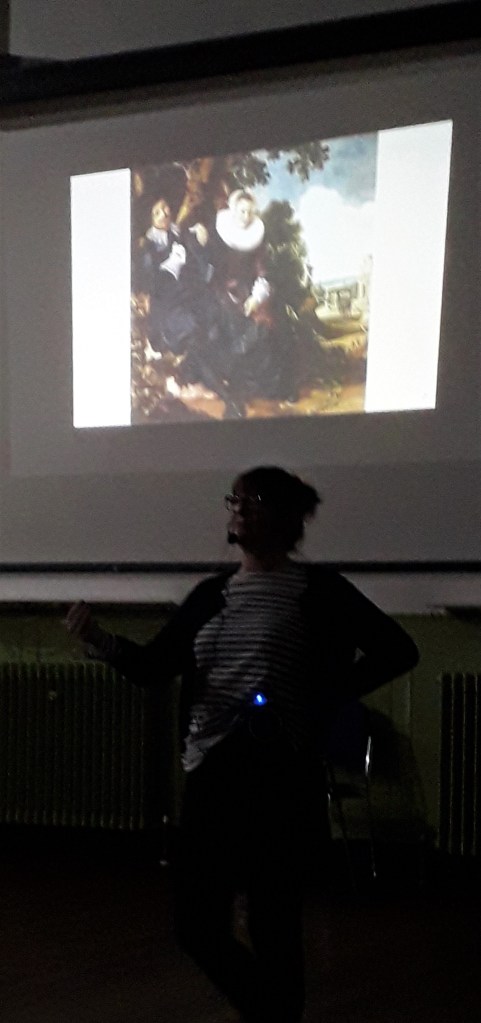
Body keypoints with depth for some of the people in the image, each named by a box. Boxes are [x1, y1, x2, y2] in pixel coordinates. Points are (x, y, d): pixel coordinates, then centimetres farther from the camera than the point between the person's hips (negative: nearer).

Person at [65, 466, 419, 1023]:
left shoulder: (316, 590, -2)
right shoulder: (213, 593, 11)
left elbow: (397, 650, -4)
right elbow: (151, 666, 7)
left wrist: (322, 700, -6)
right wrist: (99, 638, -11)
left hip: (280, 781, -5)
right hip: (210, 776, 5)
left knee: (273, 924, 1)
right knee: (198, 924, 4)